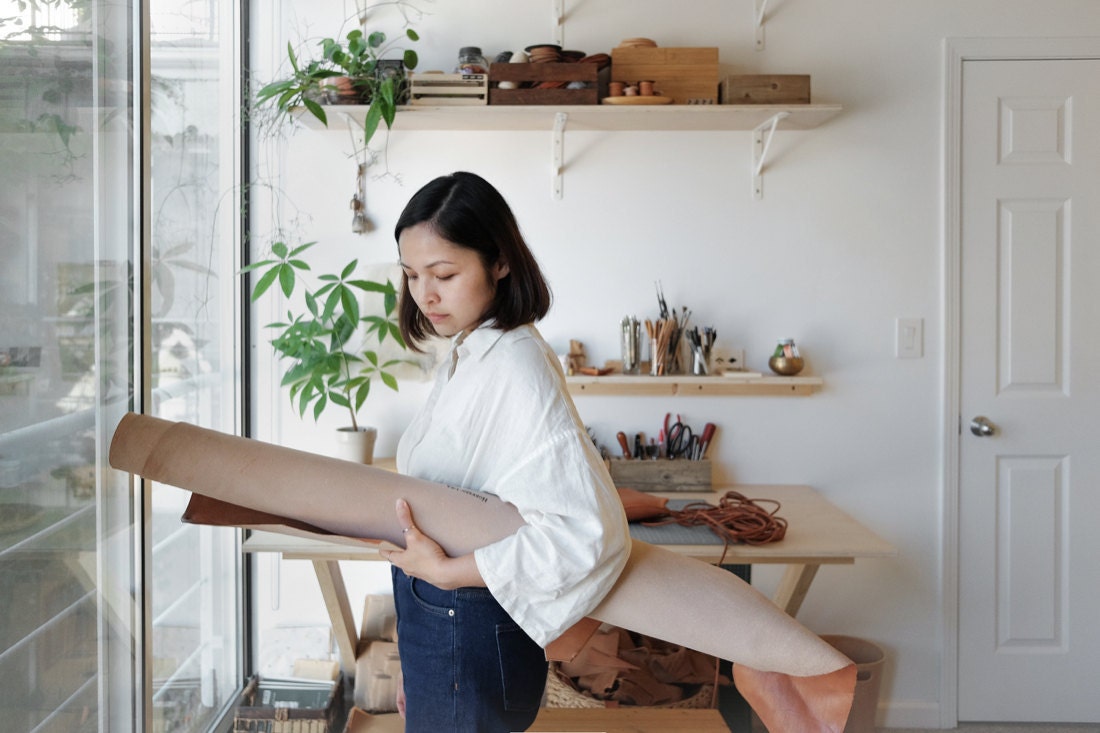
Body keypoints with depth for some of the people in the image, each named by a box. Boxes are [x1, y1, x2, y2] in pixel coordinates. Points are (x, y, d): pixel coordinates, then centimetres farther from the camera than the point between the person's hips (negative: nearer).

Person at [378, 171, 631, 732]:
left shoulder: (516, 366, -23)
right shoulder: (464, 358, 5)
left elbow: (590, 533, -33)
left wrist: (445, 570, -23)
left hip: (467, 643, -8)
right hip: (438, 629, 8)